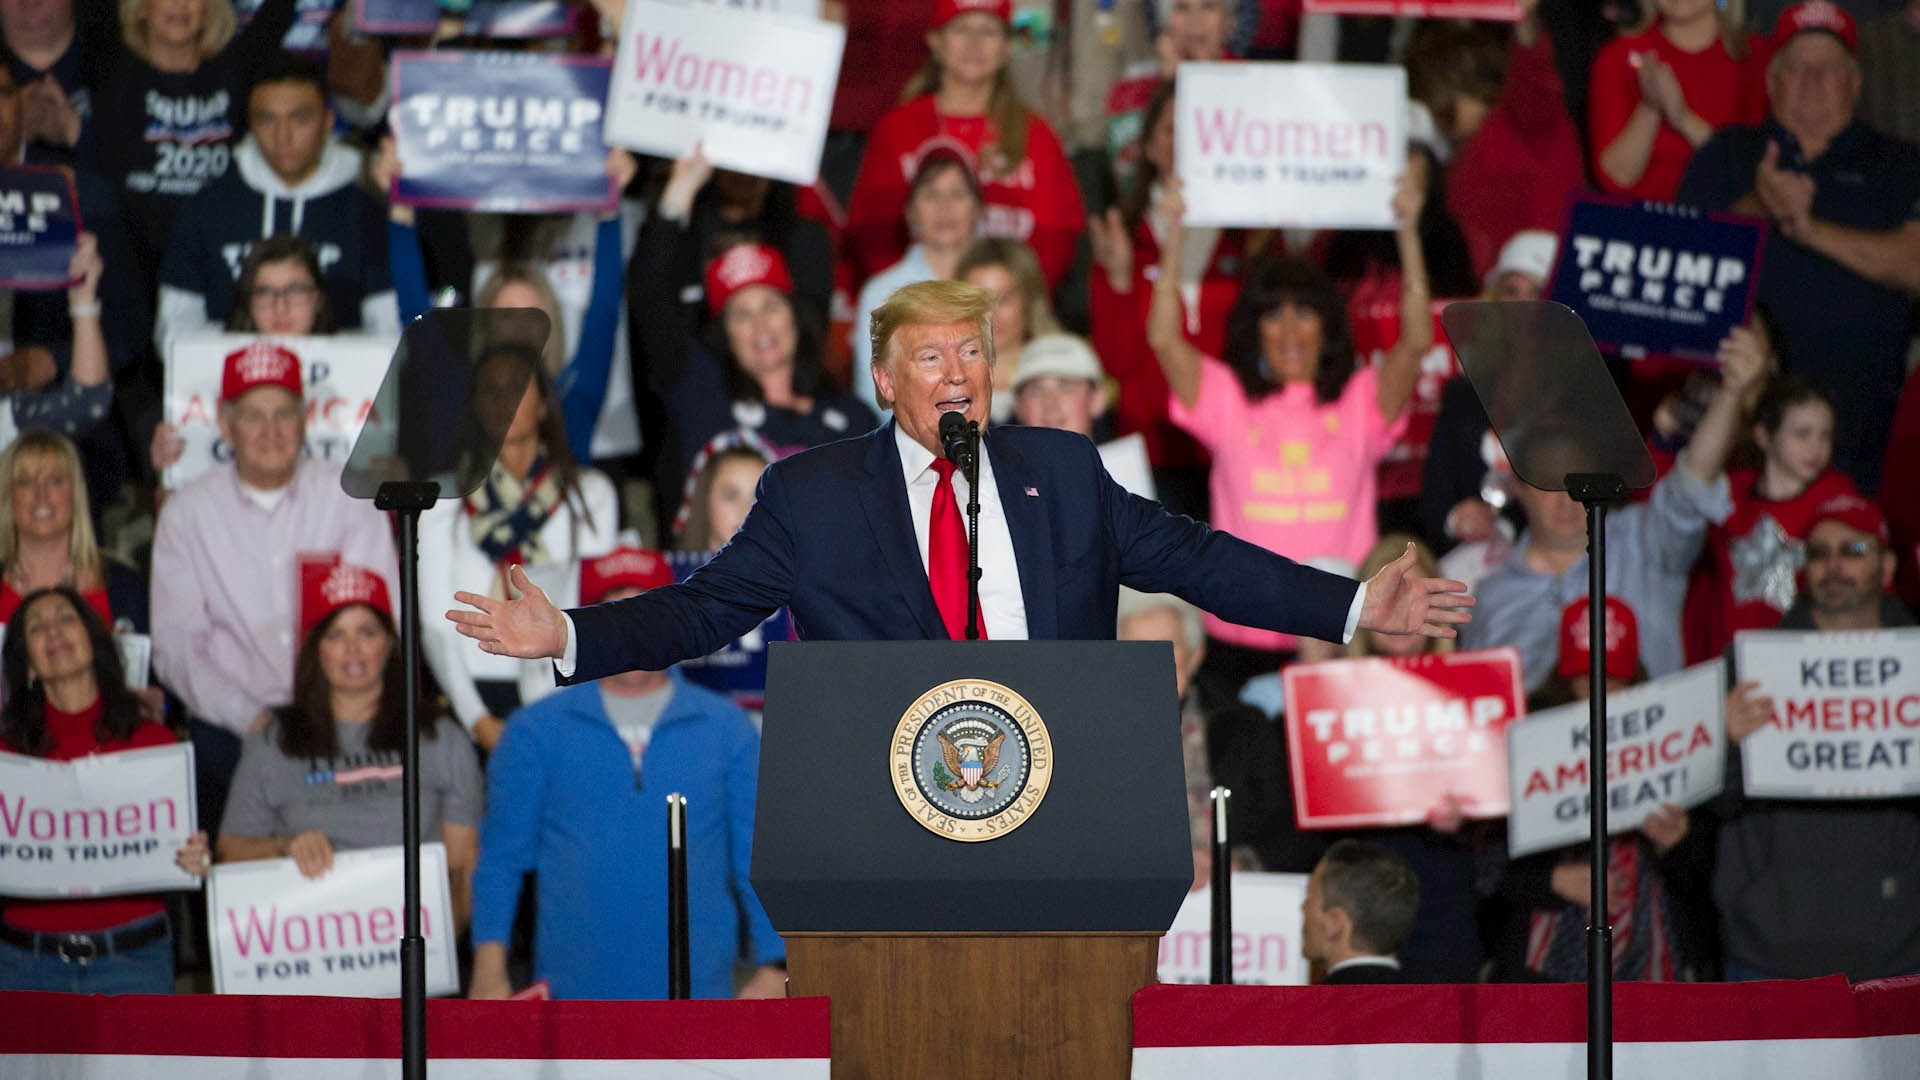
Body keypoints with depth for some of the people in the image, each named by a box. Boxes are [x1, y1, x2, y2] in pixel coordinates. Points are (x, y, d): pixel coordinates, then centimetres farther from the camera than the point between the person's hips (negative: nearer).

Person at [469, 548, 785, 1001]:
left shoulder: (728, 730, 9)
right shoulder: (535, 731, 8)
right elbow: (501, 859, 8)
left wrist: (773, 971, -2)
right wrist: (489, 973, -2)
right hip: (574, 992, 0)